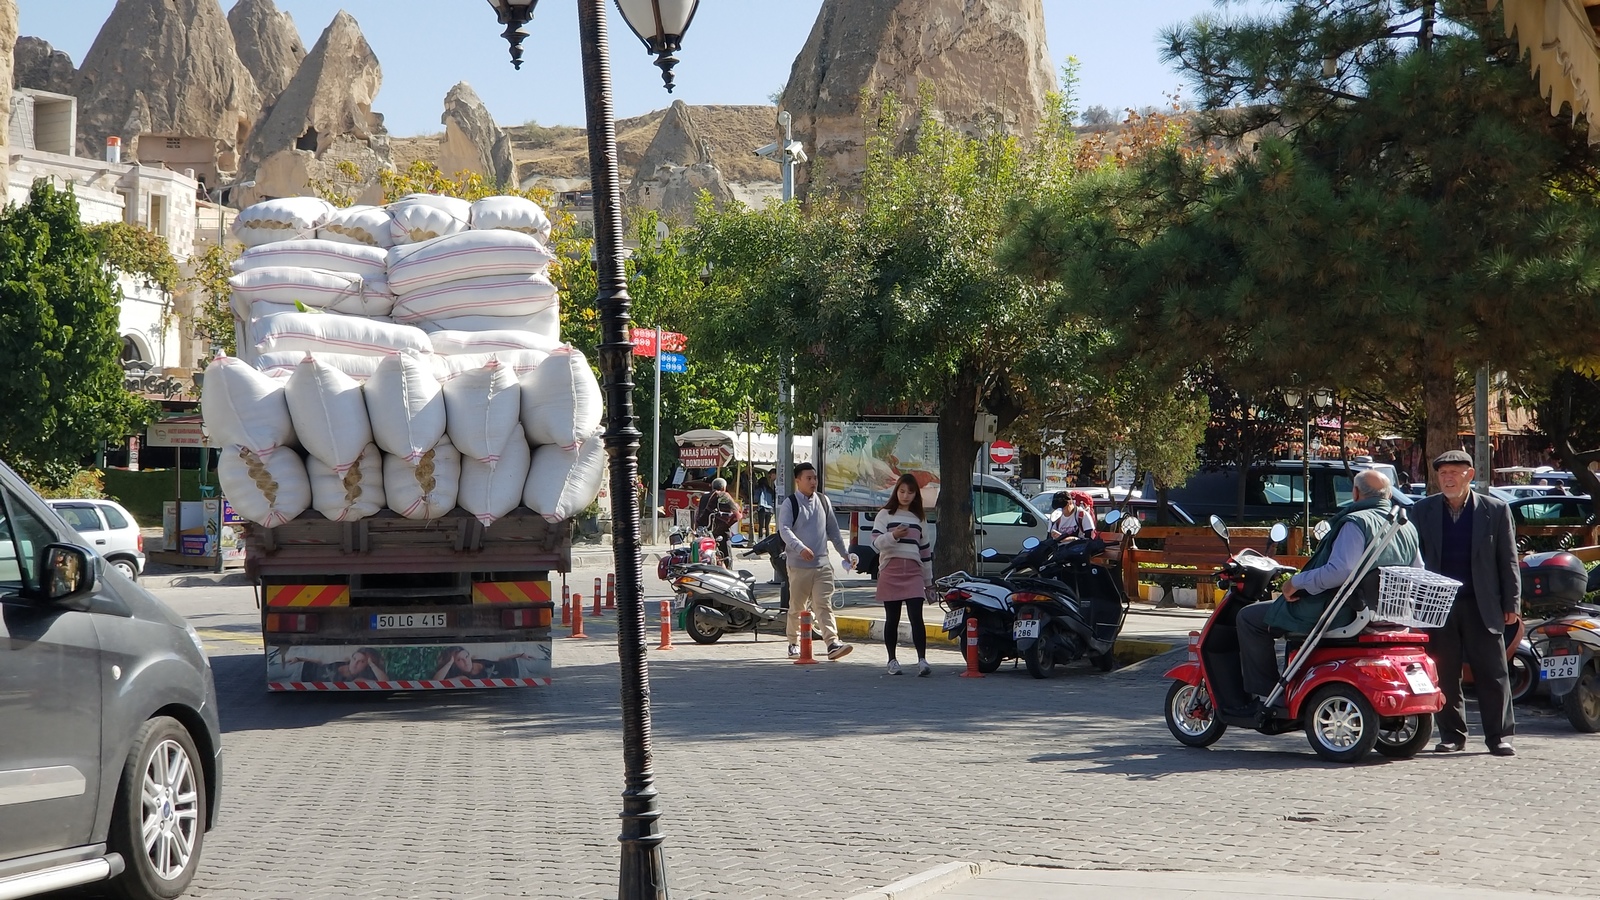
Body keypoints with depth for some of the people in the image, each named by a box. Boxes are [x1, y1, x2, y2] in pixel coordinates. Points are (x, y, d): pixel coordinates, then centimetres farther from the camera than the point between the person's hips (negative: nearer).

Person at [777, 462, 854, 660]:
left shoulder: (823, 501, 11)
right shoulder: (789, 504, -4)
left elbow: (833, 530, 20)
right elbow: (784, 529, -17)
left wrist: (845, 553, 19)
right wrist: (800, 547, -33)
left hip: (822, 564, 3)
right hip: (798, 564, -3)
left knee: (824, 605, -7)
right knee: (797, 606, 8)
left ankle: (833, 643, -18)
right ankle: (794, 643, 23)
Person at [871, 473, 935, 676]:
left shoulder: (919, 518, 17)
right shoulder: (885, 515, 7)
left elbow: (925, 550, 19)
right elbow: (876, 543, -3)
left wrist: (928, 581, 18)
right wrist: (893, 535, -23)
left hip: (913, 572, 1)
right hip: (890, 571, -1)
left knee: (916, 617, -11)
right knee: (892, 618, 3)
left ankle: (922, 660, -17)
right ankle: (892, 660, 13)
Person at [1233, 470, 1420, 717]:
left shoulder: (1356, 522, -17)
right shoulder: (1408, 528, 9)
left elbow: (1339, 571, -30)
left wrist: (1297, 581, -19)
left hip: (1341, 615, -9)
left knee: (1250, 617, -2)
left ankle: (1265, 696, -7)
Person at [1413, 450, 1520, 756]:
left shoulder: (1496, 510, 3)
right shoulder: (1422, 511, 7)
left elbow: (1508, 560, 4)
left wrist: (1512, 604, 0)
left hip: (1482, 606, -1)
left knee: (1493, 674, 0)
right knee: (1444, 676, 4)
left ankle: (1499, 736, 5)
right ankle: (1451, 735, 13)